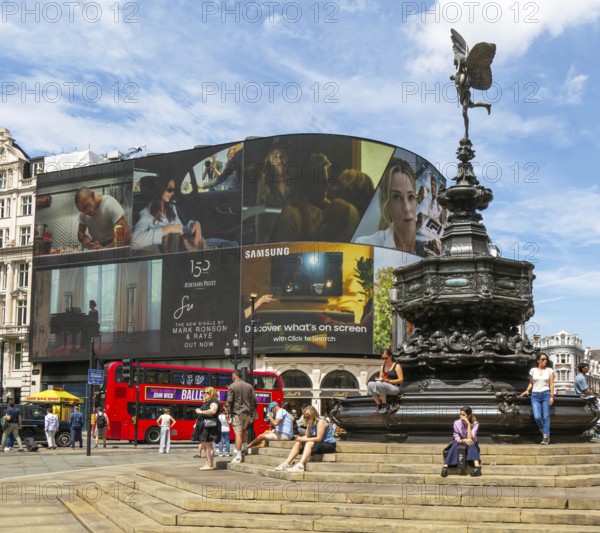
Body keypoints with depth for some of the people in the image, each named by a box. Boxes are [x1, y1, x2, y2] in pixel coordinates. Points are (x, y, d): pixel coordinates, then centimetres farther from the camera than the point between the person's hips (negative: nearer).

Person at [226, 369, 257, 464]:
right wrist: (253, 412, 15)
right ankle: (245, 448, 20)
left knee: (238, 433, -5)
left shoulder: (232, 387, -4)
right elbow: (254, 401, 7)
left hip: (237, 412, -4)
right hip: (247, 412, 4)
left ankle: (238, 456, -6)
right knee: (244, 429, 27)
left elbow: (229, 401, -11)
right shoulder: (249, 386, 8)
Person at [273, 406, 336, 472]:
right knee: (298, 443, -2)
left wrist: (304, 439, -24)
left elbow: (319, 438, -24)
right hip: (319, 444, 9)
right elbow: (307, 436, 6)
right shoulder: (310, 424, 9)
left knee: (309, 443, -32)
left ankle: (300, 466, -44)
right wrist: (300, 438, -17)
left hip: (329, 444, -9)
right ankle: (286, 463, -9)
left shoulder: (321, 422, -17)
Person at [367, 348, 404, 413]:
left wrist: (388, 381, -18)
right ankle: (379, 404, -13)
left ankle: (385, 405, -20)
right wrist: (379, 379, -9)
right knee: (370, 384, -21)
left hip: (395, 388, -6)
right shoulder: (382, 367, 17)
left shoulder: (397, 366, 0)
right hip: (384, 387, 6)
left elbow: (401, 380, -8)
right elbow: (381, 378, 17)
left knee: (379, 384, -34)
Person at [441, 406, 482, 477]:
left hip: (471, 445, -1)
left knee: (471, 443, -35)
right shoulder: (457, 423, -13)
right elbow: (456, 439, -15)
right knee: (455, 444, -33)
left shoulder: (475, 424, -16)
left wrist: (468, 424, -32)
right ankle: (445, 467, -42)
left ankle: (477, 467, -53)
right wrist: (464, 440, -36)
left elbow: (470, 439, -29)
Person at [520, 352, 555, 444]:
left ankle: (546, 437, 0)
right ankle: (544, 431, 14)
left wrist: (552, 396, -5)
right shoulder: (533, 370, 9)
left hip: (546, 394, -1)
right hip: (535, 395, 1)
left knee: (546, 416, -5)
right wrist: (527, 391, 2)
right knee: (537, 417, -12)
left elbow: (551, 384, 3)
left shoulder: (549, 370, 6)